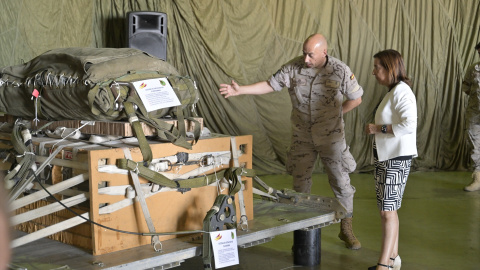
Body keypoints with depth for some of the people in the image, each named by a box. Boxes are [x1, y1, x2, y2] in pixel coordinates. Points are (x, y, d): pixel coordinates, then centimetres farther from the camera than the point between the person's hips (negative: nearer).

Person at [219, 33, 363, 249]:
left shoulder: (340, 70, -13)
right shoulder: (294, 67, -9)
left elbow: (356, 98, -1)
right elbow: (271, 84, -4)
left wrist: (335, 115, 0)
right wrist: (240, 90, -13)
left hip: (331, 136, -2)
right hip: (302, 136, 2)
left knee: (341, 183, 3)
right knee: (300, 184, 8)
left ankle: (346, 230, 20)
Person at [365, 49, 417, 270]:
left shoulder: (401, 92, -16)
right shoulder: (392, 92, 14)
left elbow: (409, 124, -27)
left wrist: (378, 128, -20)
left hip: (397, 159, -10)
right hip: (386, 158, 10)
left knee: (387, 211, -7)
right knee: (389, 209, 14)